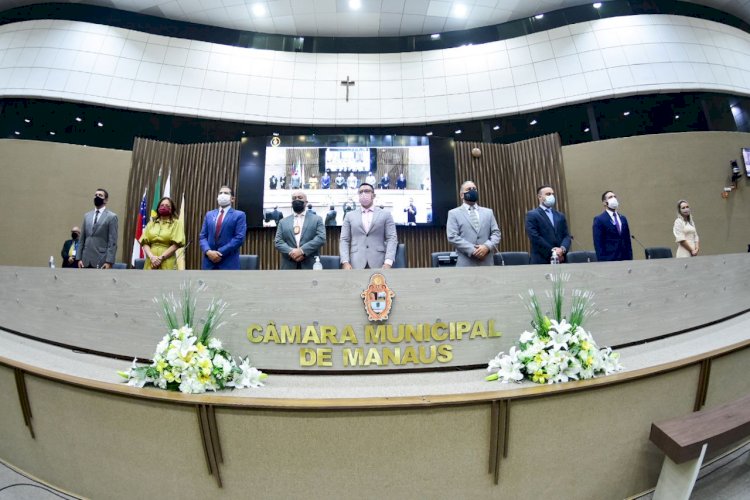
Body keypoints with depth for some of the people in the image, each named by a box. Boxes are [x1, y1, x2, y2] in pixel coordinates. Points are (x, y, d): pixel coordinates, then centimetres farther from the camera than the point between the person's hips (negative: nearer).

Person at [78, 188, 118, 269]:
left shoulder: (111, 217, -2)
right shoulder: (87, 216, 16)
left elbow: (112, 241, -8)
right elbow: (82, 239, 15)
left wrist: (109, 261, -15)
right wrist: (79, 258, 7)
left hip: (101, 261, -5)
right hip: (86, 260, 5)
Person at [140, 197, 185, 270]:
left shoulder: (176, 223, 6)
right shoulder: (151, 223, 16)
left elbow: (176, 244, -4)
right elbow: (144, 242, 8)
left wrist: (161, 258, -12)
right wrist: (152, 257, -10)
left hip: (167, 264, -3)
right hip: (150, 263, 3)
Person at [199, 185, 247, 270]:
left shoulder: (239, 215, 3)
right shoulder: (209, 215, 19)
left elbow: (239, 238, -8)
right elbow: (203, 236, 12)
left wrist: (221, 252, -13)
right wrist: (208, 251, -8)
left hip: (229, 263, -4)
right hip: (209, 262, 4)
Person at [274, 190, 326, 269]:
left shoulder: (316, 219, 10)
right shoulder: (283, 221, 17)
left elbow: (321, 238, -4)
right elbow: (278, 241, 7)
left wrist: (302, 250, -15)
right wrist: (291, 252, -13)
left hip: (310, 265, -2)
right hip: (289, 266, 2)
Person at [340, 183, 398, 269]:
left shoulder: (386, 214, 10)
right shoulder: (350, 216, 14)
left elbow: (392, 239, 2)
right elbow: (344, 240, 9)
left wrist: (388, 262, -12)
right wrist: (345, 262, -7)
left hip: (379, 264, -1)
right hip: (356, 264, 1)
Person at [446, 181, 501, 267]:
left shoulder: (488, 212, 20)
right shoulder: (454, 213, 9)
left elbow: (496, 233, 11)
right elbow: (452, 236, -4)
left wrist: (487, 246, -11)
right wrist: (472, 250, -14)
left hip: (486, 263, 4)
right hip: (466, 264, -3)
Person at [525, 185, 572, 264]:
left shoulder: (560, 216, 18)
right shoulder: (532, 215, 1)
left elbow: (566, 236, 11)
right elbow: (535, 237, -9)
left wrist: (562, 249, -10)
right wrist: (552, 252, -12)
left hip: (561, 260, 5)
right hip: (542, 261, -5)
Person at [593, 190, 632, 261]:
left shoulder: (623, 218, 16)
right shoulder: (599, 220, -4)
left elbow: (627, 241, 16)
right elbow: (598, 244, -9)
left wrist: (630, 258, 9)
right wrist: (601, 261, -14)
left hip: (624, 259, 6)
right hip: (609, 260, -6)